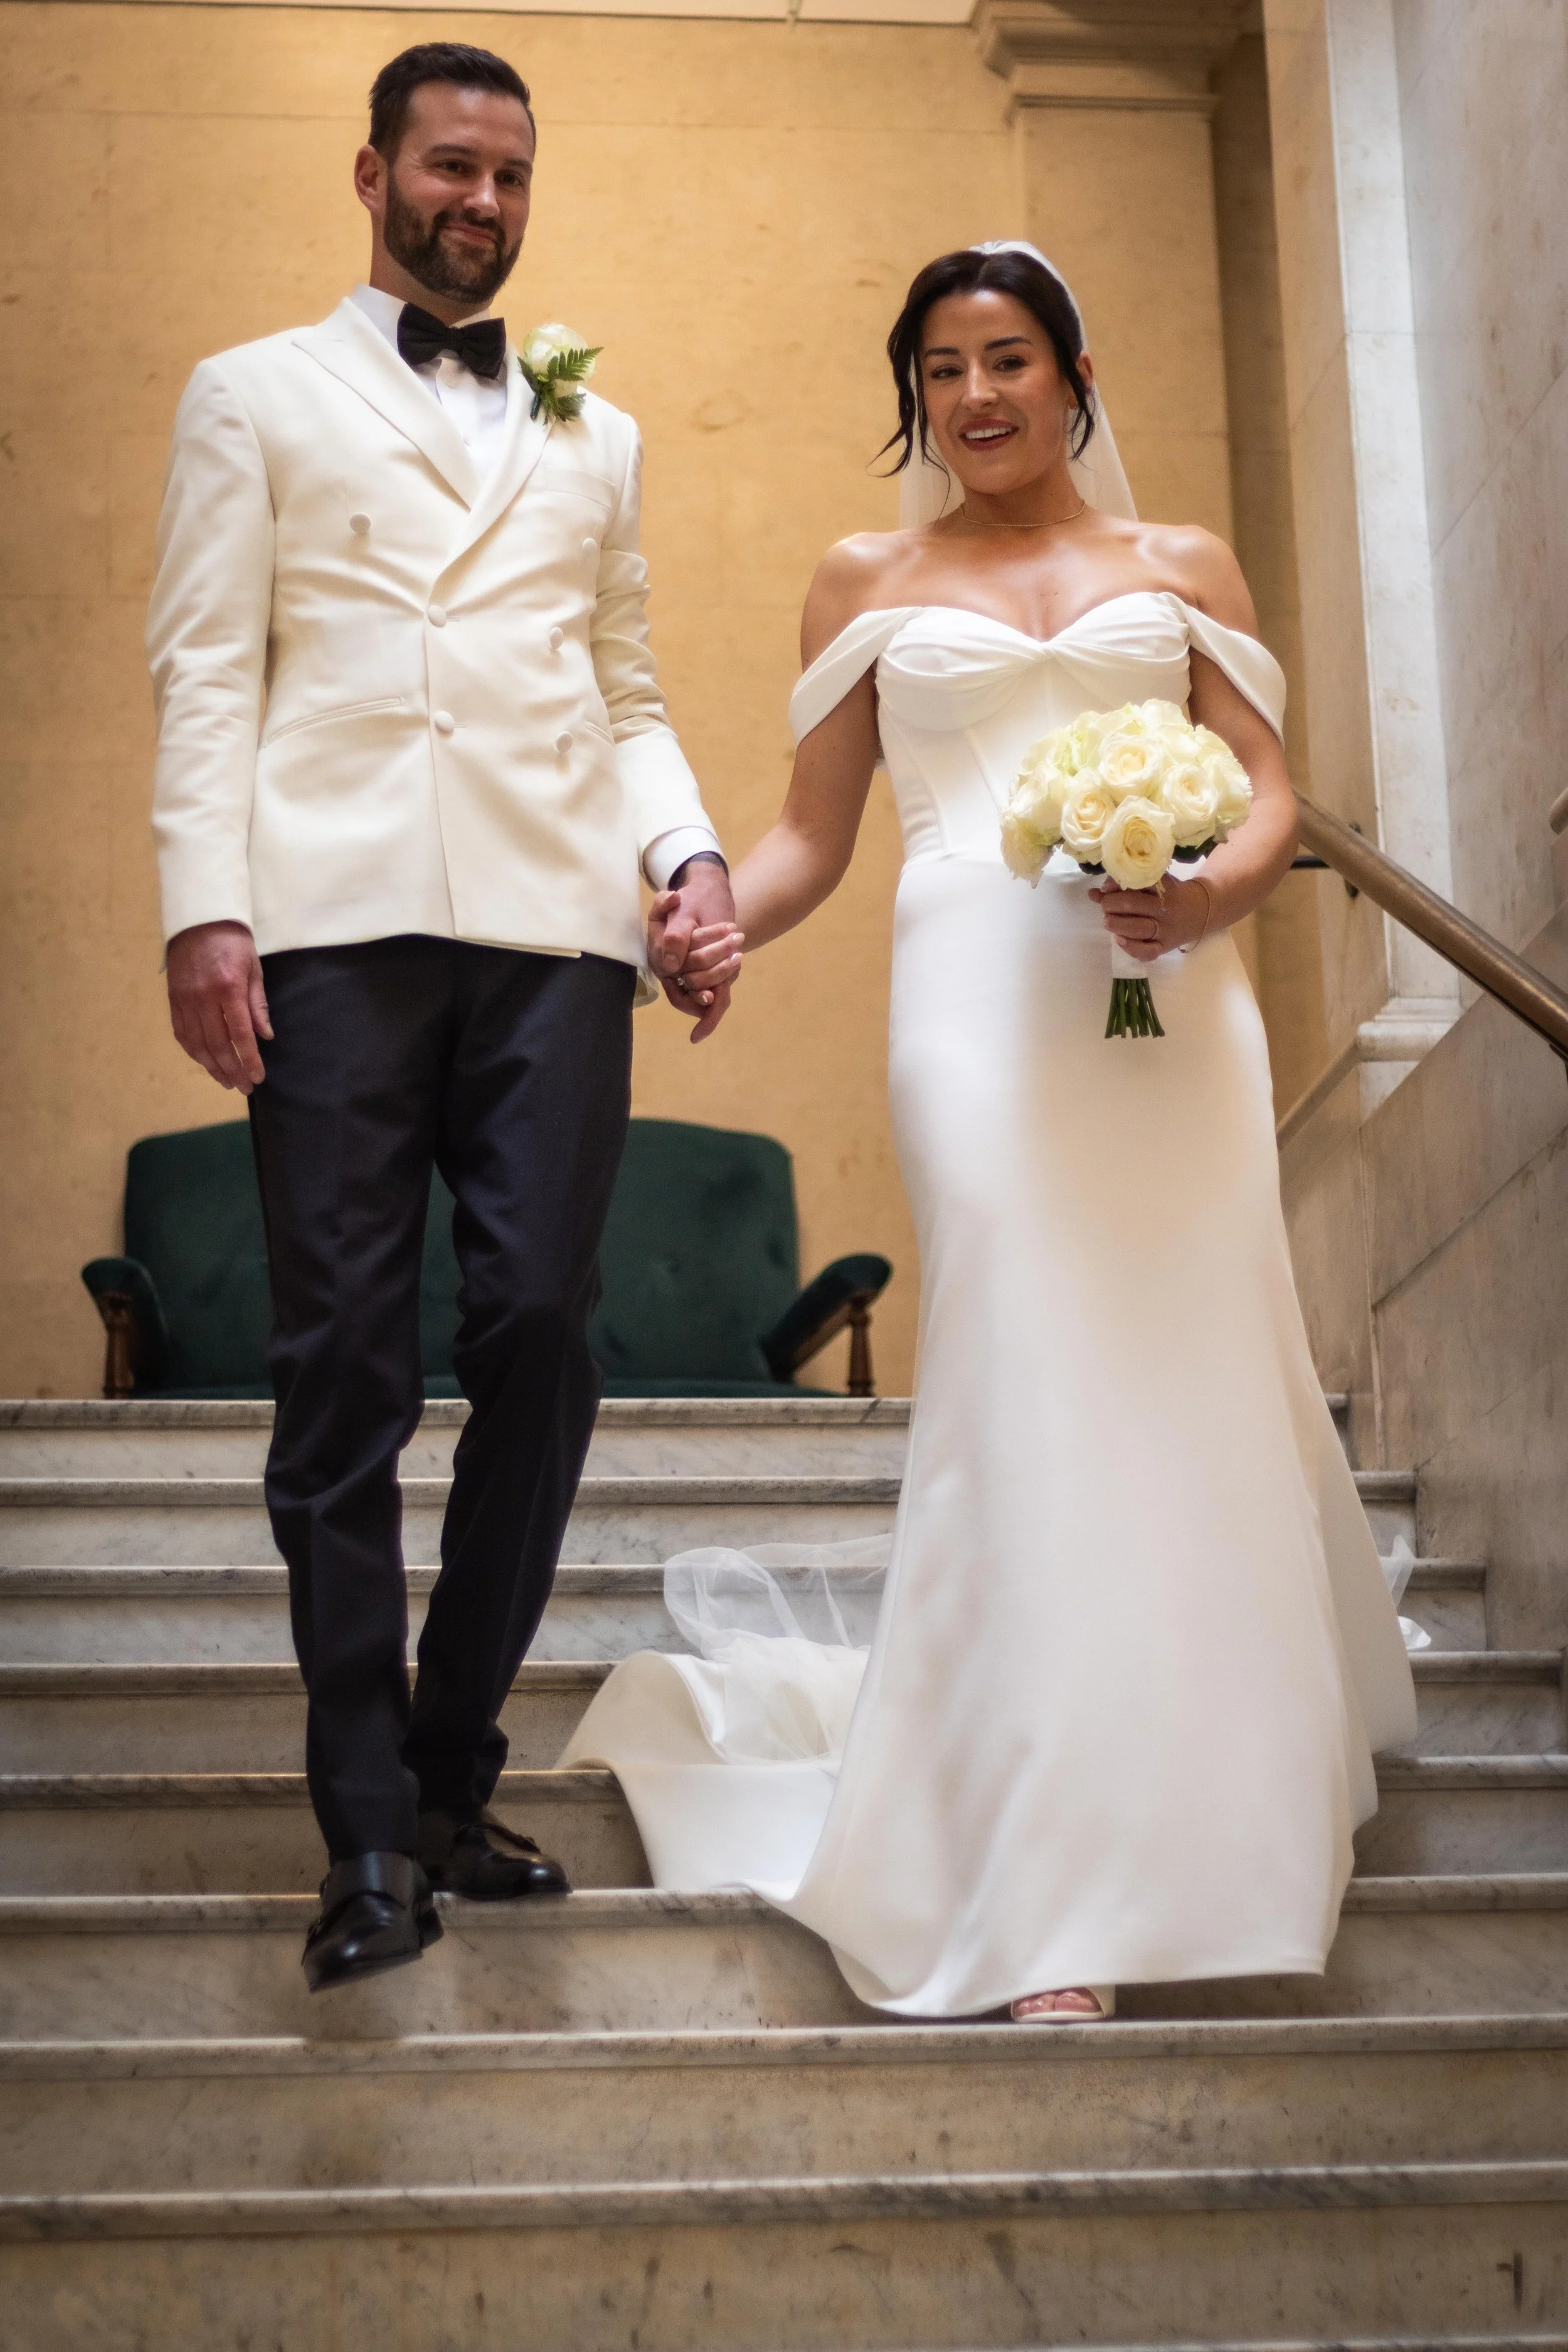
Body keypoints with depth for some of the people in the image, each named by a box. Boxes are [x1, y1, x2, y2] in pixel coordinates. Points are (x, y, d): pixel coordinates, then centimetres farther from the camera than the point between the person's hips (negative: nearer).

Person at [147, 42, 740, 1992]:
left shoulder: (594, 439, 25)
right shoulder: (255, 398, 16)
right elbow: (205, 668, 6)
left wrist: (686, 856, 2)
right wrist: (204, 904, -7)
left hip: (555, 933, 3)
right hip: (336, 930, -2)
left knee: (539, 1345, -4)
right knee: (344, 1371, -4)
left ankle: (452, 1774, 11)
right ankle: (370, 1829, 3)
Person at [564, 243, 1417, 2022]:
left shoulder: (1182, 567, 18)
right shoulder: (868, 582, 18)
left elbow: (1271, 792, 11)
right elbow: (813, 829, 13)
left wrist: (1214, 892, -11)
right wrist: (716, 920, -6)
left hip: (1173, 993, 2)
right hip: (977, 993, -1)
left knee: (1197, 1382, -3)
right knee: (1030, 1393, -12)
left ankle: (1210, 1794, 17)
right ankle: (1048, 1908, -11)